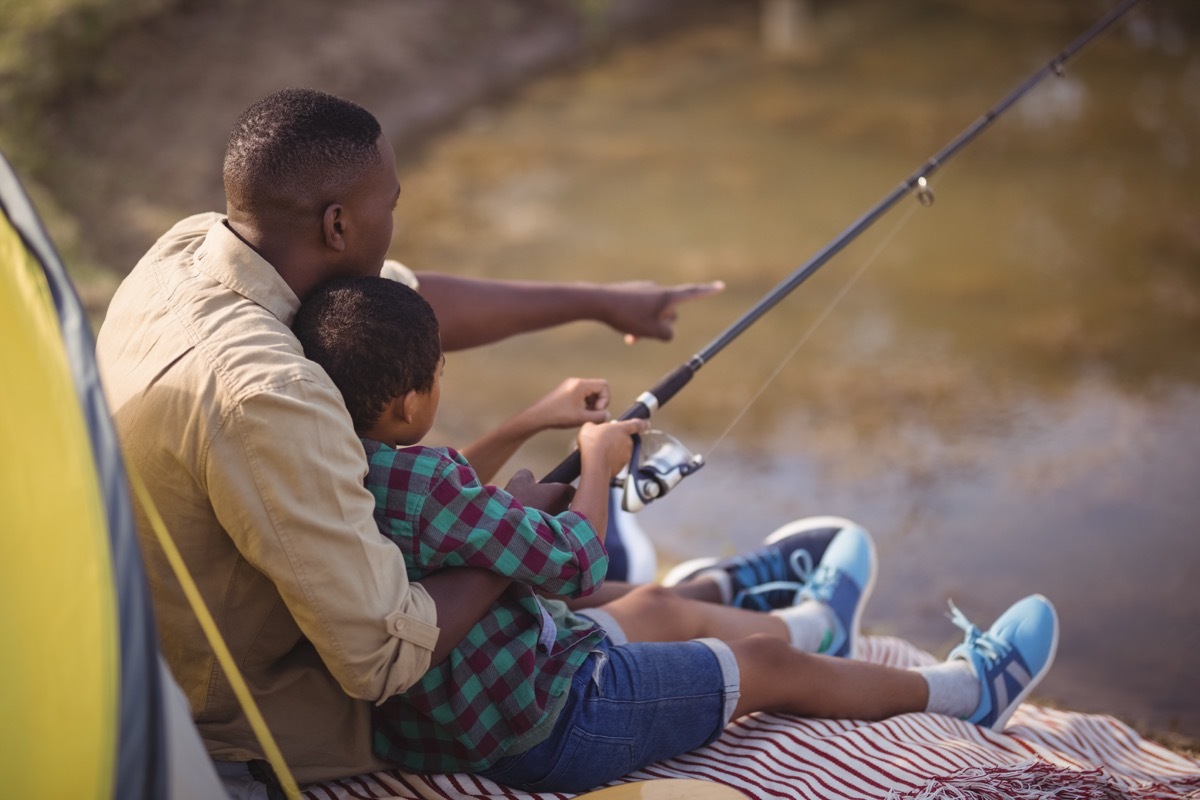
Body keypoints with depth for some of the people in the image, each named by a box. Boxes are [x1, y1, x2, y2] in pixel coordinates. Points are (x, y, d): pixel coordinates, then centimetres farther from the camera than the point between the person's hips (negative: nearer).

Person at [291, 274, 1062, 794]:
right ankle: (966, 689, 30)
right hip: (550, 731, -9)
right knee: (772, 667, 7)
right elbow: (573, 563, -25)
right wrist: (598, 460, -9)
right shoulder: (419, 481, -33)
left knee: (658, 607, 29)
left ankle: (815, 623, 58)